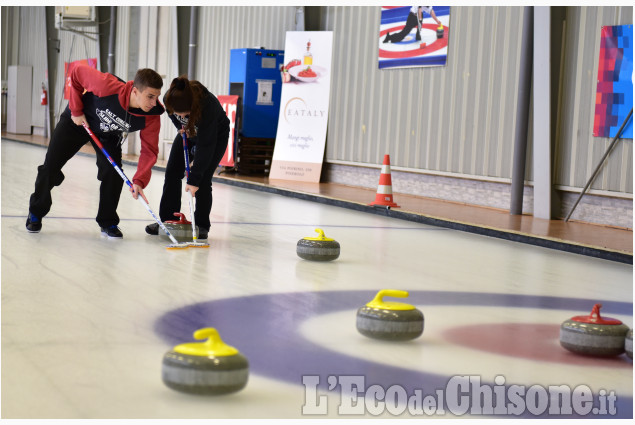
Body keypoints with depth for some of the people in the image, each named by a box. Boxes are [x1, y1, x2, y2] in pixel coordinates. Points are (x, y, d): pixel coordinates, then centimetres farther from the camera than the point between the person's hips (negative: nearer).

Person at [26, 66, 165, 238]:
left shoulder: (152, 116, -33)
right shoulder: (108, 87, -43)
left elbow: (149, 150, -28)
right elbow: (77, 73, -25)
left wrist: (139, 180, -41)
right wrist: (76, 110, -20)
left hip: (108, 134, 2)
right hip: (76, 121, -2)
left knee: (113, 172, -16)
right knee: (50, 167, 1)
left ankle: (108, 223, 5)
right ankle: (36, 213, 26)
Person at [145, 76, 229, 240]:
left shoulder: (207, 105, -44)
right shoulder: (169, 99, -30)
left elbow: (205, 146, -39)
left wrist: (194, 179, -38)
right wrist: (181, 126, -13)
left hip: (216, 135, -5)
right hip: (188, 132, 5)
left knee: (203, 179, -15)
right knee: (172, 173, -2)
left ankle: (202, 226, -4)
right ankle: (167, 221, 6)